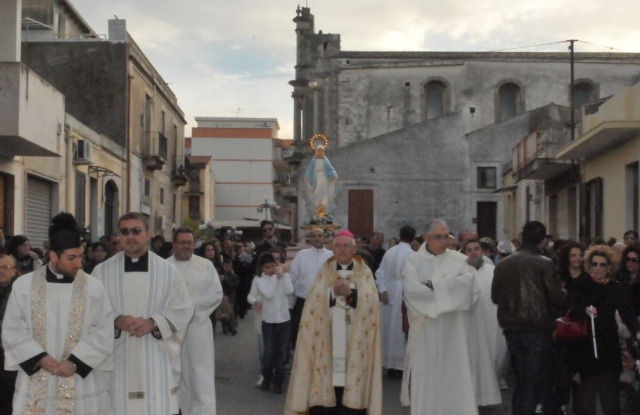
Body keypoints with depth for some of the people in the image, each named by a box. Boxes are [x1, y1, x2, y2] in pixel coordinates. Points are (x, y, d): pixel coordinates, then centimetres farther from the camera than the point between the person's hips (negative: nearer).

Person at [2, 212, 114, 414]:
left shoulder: (94, 287, -1)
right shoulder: (23, 285, 1)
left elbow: (103, 333, -4)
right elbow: (12, 331, 2)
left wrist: (75, 362, -14)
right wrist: (40, 358, -11)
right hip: (36, 385, 1)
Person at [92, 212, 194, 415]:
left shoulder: (168, 270, 2)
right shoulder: (102, 271, 3)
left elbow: (183, 309, 2)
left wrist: (153, 323, -13)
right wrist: (116, 321, -15)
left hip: (157, 358, 0)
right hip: (117, 358, 0)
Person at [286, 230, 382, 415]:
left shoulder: (365, 272, 9)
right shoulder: (324, 271, 11)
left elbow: (370, 300, -7)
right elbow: (315, 300, -3)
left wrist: (351, 293, -23)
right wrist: (333, 292, -20)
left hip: (355, 340, 0)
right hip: (328, 338, 1)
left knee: (352, 381, -5)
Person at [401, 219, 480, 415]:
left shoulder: (459, 259, 7)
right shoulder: (413, 261, 2)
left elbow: (468, 283, -12)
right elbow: (413, 290, -15)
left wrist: (432, 285, -13)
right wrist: (451, 287, -9)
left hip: (454, 331, 1)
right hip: (425, 332, -1)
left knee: (456, 380, 0)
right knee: (426, 382, 2)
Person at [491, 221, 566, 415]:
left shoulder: (503, 264, 1)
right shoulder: (545, 264, -12)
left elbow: (495, 297, 6)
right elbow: (557, 298, -12)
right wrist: (563, 291, 10)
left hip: (512, 328, 5)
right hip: (537, 328, -5)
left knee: (521, 378, 17)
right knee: (534, 380, 1)